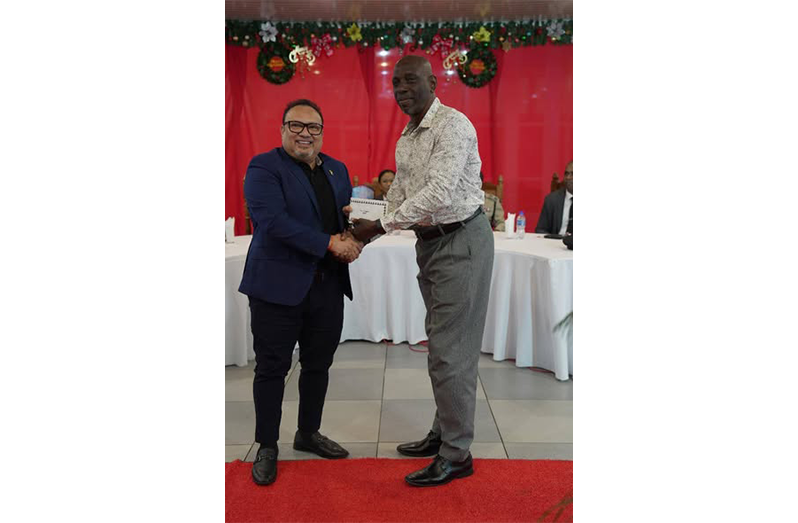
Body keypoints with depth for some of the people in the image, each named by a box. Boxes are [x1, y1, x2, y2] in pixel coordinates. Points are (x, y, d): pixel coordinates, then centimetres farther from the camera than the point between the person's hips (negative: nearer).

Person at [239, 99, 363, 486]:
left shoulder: (337, 170, 14)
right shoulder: (263, 168, -6)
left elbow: (349, 218, 18)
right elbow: (273, 220, -19)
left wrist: (351, 236, -7)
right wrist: (330, 244, -22)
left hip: (328, 285, 6)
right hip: (278, 284, -6)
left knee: (318, 364, 15)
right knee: (272, 367, 5)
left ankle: (308, 433, 34)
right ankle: (267, 447, 20)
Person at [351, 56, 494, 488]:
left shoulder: (453, 125, -15)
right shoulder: (407, 136, 13)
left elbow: (440, 193, -26)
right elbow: (399, 192, 14)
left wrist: (381, 226, -21)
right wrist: (364, 232, 0)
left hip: (461, 241, -9)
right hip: (430, 241, 9)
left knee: (450, 349, -6)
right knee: (441, 342, 15)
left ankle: (456, 454, 6)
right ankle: (444, 432, 28)